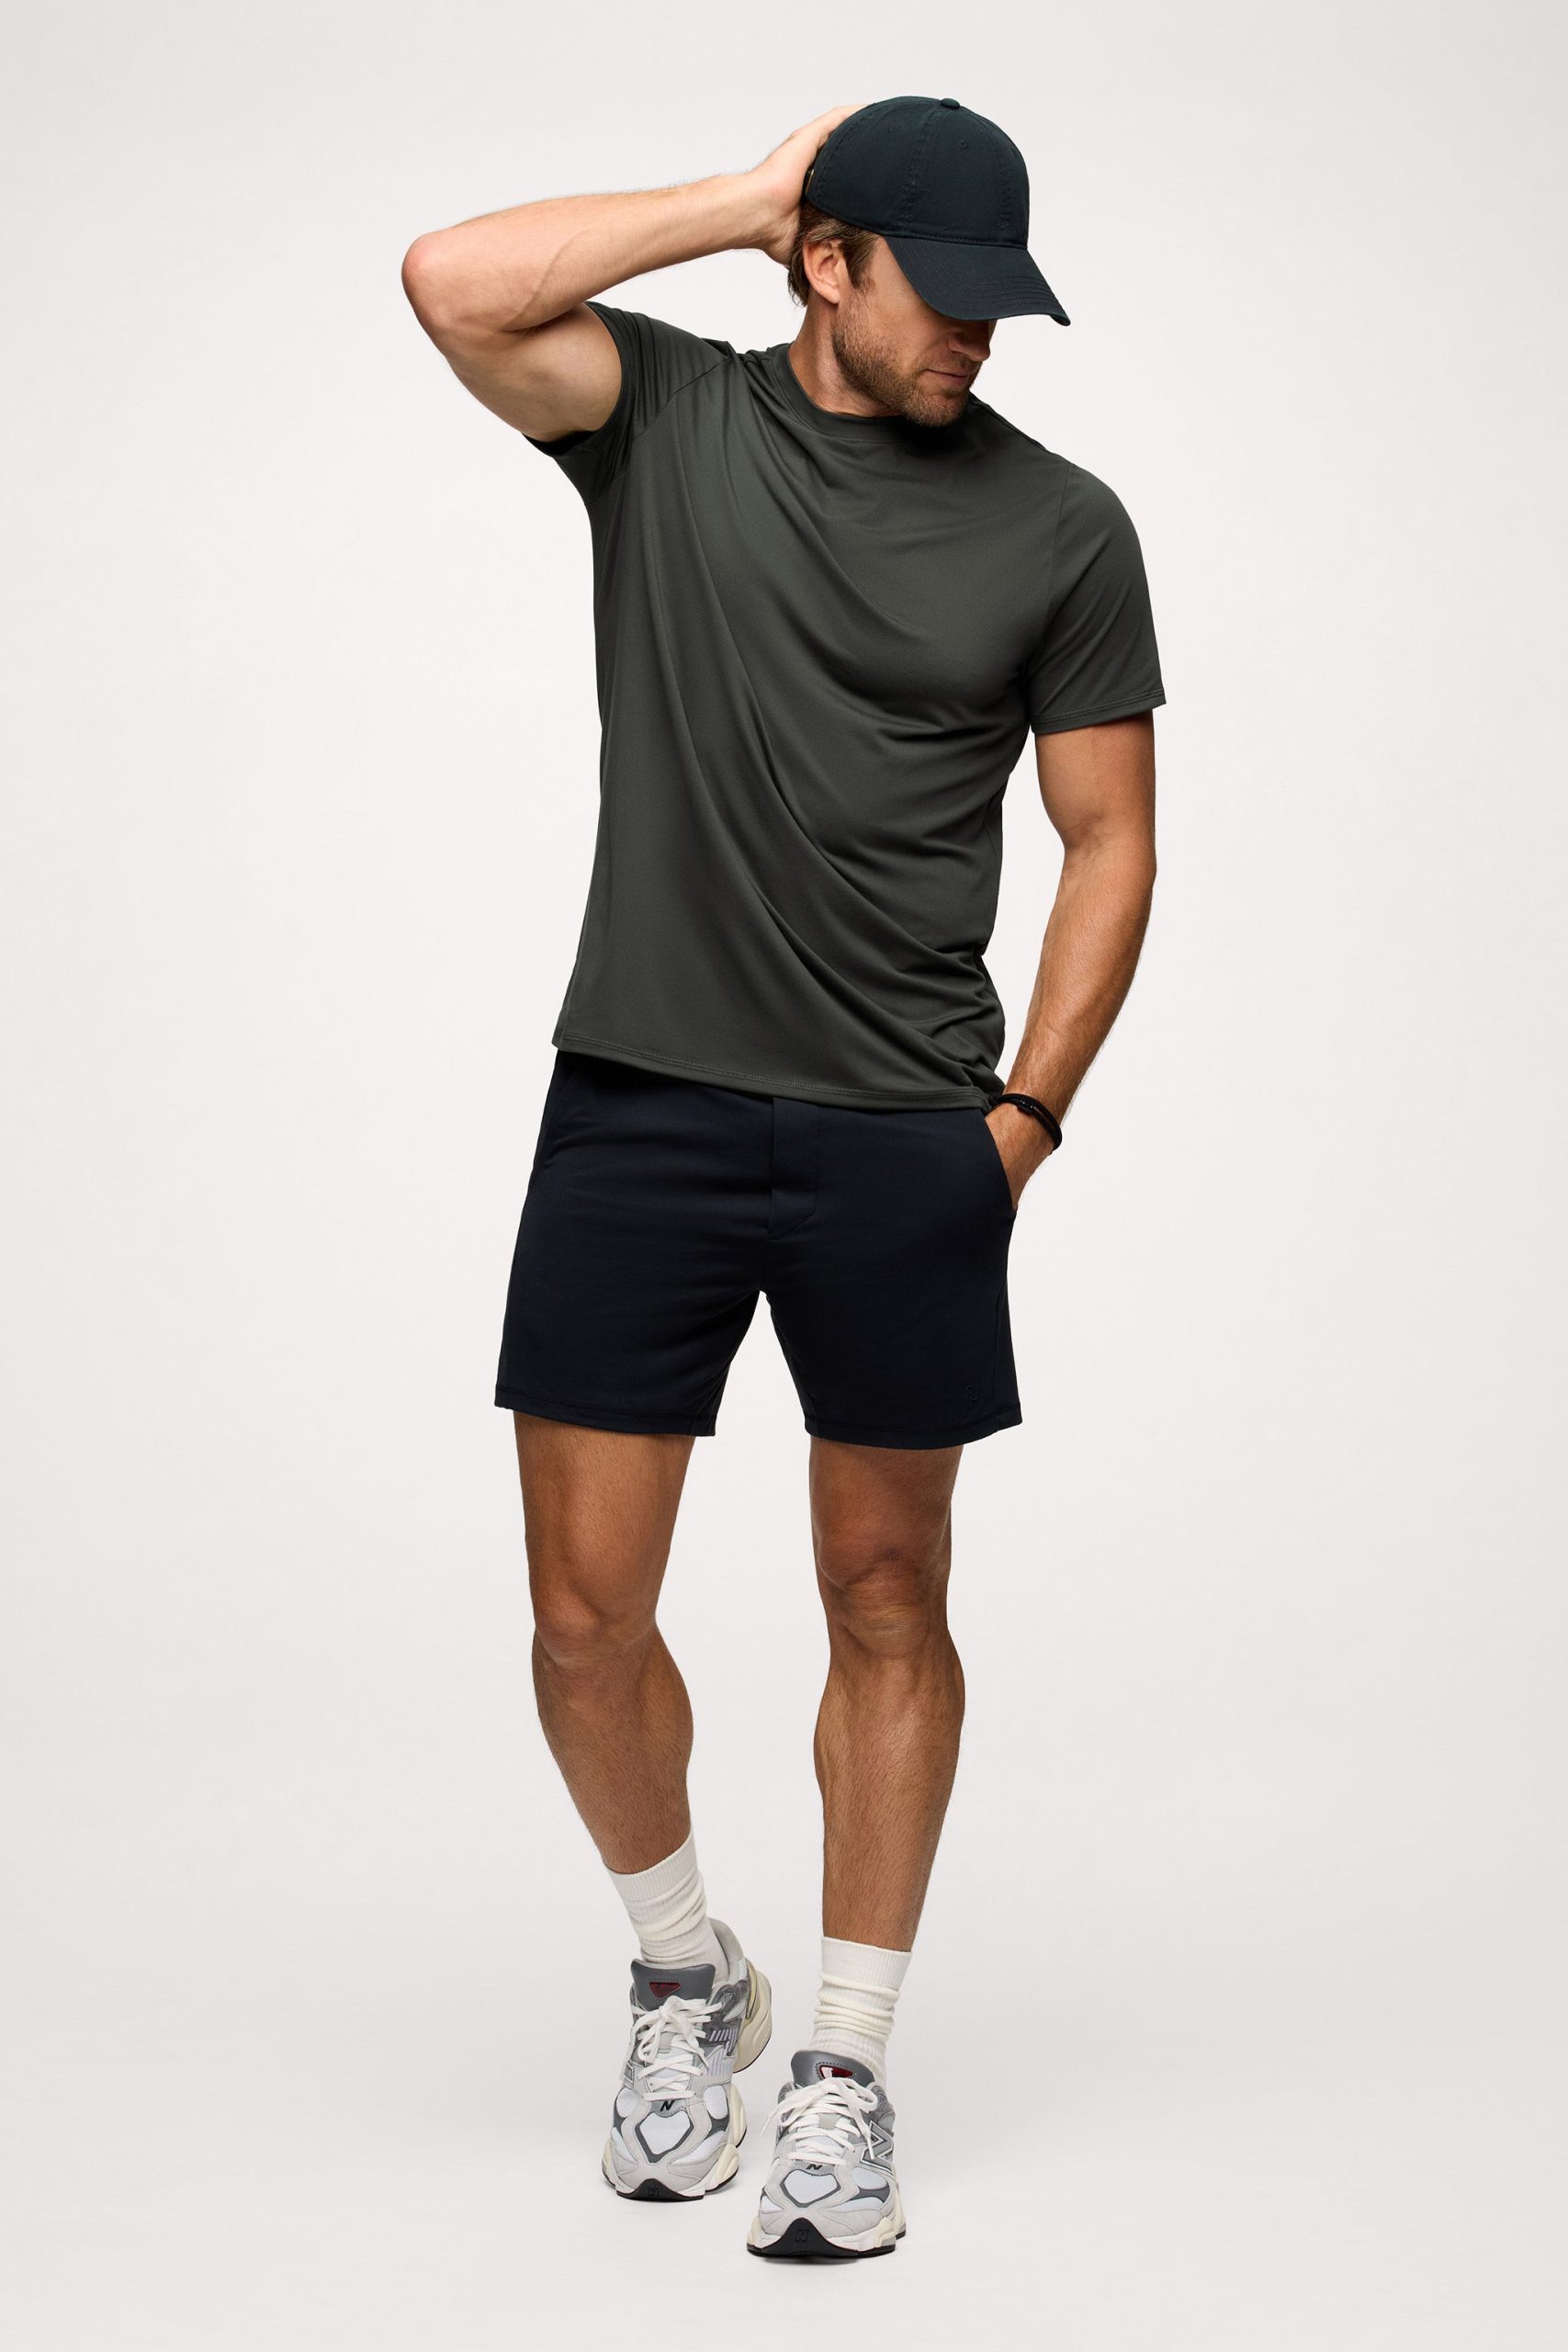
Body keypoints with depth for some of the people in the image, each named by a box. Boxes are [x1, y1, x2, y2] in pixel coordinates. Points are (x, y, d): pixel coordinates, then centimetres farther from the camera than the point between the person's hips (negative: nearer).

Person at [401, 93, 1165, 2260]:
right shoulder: (665, 415, 4)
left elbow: (1110, 838, 6)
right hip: (637, 1107, 0)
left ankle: (847, 2071, 20)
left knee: (887, 1599, 6)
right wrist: (745, 198, -7)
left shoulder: (1059, 523, 3)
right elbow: (456, 285, -14)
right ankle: (686, 1978, 28)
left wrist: (1026, 1113, -2)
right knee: (586, 1614, 2)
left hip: (904, 1141, 0)